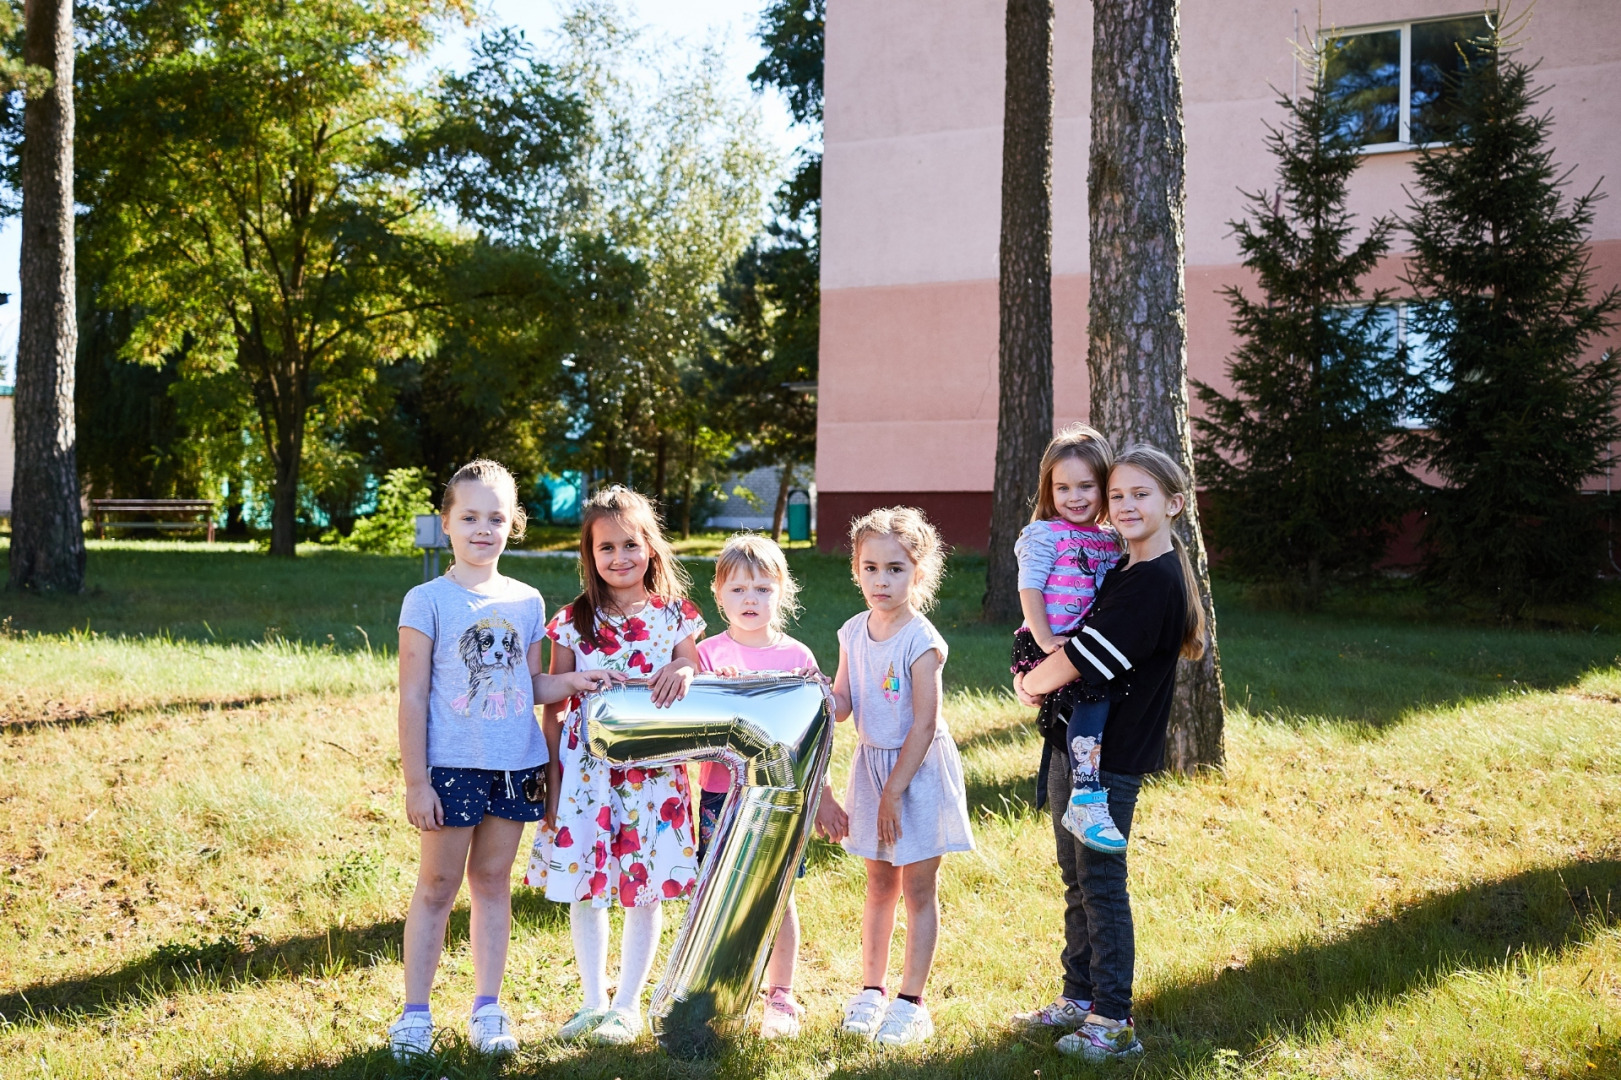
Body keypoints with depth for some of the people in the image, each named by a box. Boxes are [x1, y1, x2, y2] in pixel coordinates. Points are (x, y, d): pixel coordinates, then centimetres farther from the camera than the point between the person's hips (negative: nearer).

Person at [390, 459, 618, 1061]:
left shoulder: (527, 602, 8)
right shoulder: (428, 601, -5)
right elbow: (412, 697, -6)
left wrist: (570, 683, -8)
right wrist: (415, 781, -10)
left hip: (517, 764, 4)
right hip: (451, 765, -4)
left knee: (493, 881, 11)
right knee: (437, 884, 3)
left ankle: (488, 1008, 20)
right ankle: (415, 1012, 14)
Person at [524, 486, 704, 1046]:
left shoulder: (675, 619, 1)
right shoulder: (573, 622, 1)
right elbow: (553, 710, 4)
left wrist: (685, 673, -18)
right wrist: (551, 779, 0)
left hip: (653, 772, 0)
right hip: (585, 769, 0)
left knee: (644, 891, 5)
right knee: (585, 888, 7)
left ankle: (628, 1005, 20)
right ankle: (593, 1002, 22)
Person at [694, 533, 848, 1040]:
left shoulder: (797, 657, 4)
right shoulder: (708, 655, 0)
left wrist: (824, 799, 11)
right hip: (722, 794, -1)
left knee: (779, 896, 6)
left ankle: (780, 997, 18)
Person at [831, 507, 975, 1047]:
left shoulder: (920, 640, -19)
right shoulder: (854, 633, 0)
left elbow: (924, 724, -19)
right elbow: (842, 702, 5)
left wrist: (894, 790, -18)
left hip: (918, 770, -6)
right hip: (870, 763, 6)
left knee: (918, 887, 5)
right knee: (879, 884, 16)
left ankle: (910, 1001, 14)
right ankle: (871, 989, 28)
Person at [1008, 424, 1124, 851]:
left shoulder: (1112, 540, 16)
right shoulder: (1044, 535, -2)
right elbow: (1029, 589, -9)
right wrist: (1044, 639, -21)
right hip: (1052, 647, -7)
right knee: (1093, 692, -27)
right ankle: (1085, 797, -31)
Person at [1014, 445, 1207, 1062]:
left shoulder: (1156, 581, -19)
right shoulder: (1119, 570, 11)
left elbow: (1077, 661, -21)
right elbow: (1061, 635, 23)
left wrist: (1031, 684, -3)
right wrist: (1038, 677, 3)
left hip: (1110, 755, -9)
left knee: (1100, 881, -4)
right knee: (1076, 875, 16)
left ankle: (1114, 1022, 4)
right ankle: (1081, 997, 28)